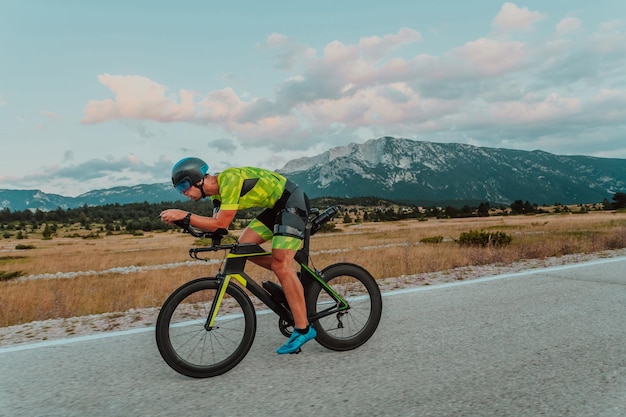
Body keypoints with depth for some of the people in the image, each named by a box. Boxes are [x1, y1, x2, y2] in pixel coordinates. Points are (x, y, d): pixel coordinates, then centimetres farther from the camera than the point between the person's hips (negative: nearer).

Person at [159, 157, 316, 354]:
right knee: (244, 244, -1)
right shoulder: (217, 191, 6)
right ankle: (292, 279, 12)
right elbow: (215, 225, 1)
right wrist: (183, 219, -10)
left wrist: (184, 216, -26)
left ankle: (303, 329, -8)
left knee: (280, 265, -15)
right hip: (276, 206, 9)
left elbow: (221, 224, -27)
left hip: (293, 202, -9)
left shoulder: (230, 179, -24)